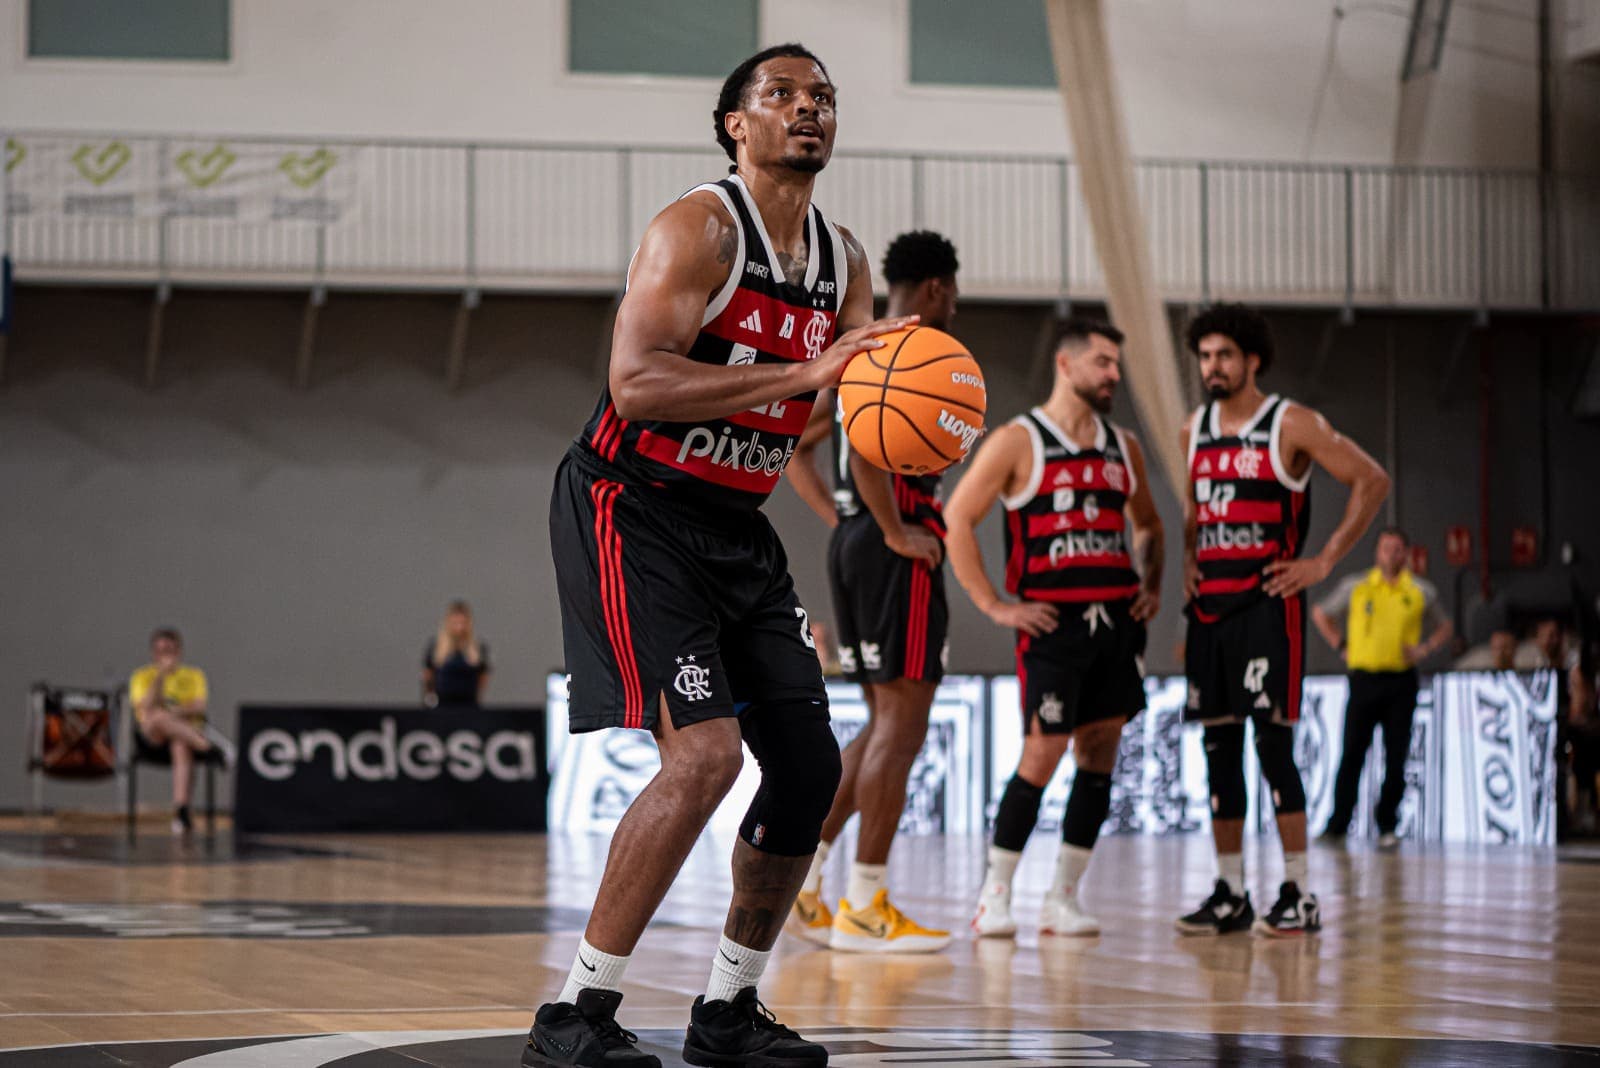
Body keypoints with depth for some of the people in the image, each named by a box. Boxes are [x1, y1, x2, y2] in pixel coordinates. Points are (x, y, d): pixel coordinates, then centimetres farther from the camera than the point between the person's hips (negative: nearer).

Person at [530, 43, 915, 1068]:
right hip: (632, 510, -8)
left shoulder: (844, 260, 9)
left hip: (738, 524, 8)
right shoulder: (699, 228, -15)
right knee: (704, 753, -22)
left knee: (809, 764, 5)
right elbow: (634, 384, -26)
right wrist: (802, 374, -31)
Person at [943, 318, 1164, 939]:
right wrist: (994, 606, -9)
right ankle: (994, 897, 2)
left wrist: (1151, 586, 12)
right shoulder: (1018, 442, -4)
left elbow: (1147, 524, 28)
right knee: (1042, 754, -9)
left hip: (1117, 619, 6)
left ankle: (1062, 899, 10)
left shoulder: (1122, 447, 13)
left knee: (1100, 753, 3)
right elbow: (957, 519, -6)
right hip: (1051, 621, -6)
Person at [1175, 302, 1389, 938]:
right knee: (1218, 747, 5)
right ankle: (1230, 893, 10)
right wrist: (1187, 559, 13)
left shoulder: (1291, 425, -6)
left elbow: (1372, 482, -7)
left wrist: (1325, 562, -9)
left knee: (1273, 741, -11)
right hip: (1209, 605, 6)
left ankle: (1297, 894, -7)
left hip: (1268, 602, -6)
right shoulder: (1194, 431, 12)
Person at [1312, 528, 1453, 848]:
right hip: (1364, 677, 0)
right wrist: (1340, 645, 6)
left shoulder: (1422, 591, 6)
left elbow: (1445, 628, 18)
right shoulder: (1356, 587, 5)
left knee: (1396, 758, 0)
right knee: (1352, 754, -4)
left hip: (1401, 681, 0)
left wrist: (1424, 649, 0)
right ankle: (1337, 824, 0)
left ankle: (1387, 827, 7)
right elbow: (1320, 613, 16)